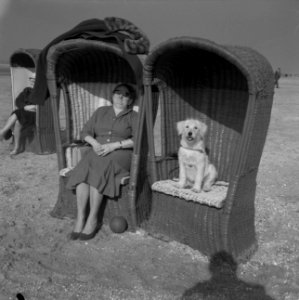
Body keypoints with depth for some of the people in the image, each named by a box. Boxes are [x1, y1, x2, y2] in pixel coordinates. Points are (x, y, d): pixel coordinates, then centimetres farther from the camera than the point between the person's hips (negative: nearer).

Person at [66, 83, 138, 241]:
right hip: (97, 151, 3)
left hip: (120, 154, -3)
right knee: (82, 170, -29)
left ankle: (93, 220, -25)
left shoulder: (132, 116, 11)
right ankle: (80, 218, -27)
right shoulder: (101, 111, 22)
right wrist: (95, 143, -7)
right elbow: (85, 132, 15)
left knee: (98, 172, -33)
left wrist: (114, 145, -14)